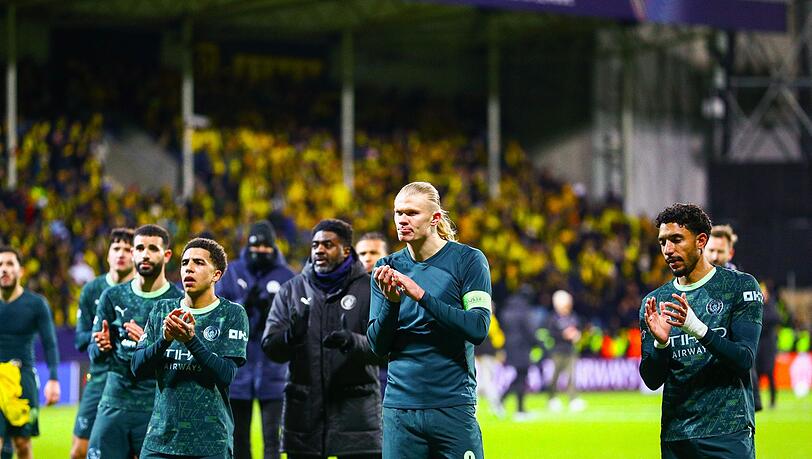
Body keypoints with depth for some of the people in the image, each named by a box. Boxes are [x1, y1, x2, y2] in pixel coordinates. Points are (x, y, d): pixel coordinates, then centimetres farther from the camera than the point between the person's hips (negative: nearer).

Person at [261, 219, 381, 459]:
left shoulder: (369, 289, 2)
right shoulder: (291, 290, 10)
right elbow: (270, 347, 3)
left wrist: (352, 342, -28)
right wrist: (291, 335, -20)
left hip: (355, 410, -2)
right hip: (304, 410, 3)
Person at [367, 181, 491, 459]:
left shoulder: (468, 260, -1)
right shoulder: (387, 268, 9)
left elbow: (478, 329, -13)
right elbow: (378, 346, 5)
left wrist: (421, 295, -19)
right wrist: (391, 301, -14)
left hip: (454, 406, -3)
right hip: (399, 408, 3)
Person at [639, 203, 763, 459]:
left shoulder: (740, 286, 0)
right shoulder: (654, 302, 10)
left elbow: (745, 359, -10)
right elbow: (652, 381, 6)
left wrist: (698, 328, -23)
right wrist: (661, 343, -14)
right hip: (674, 435, 3)